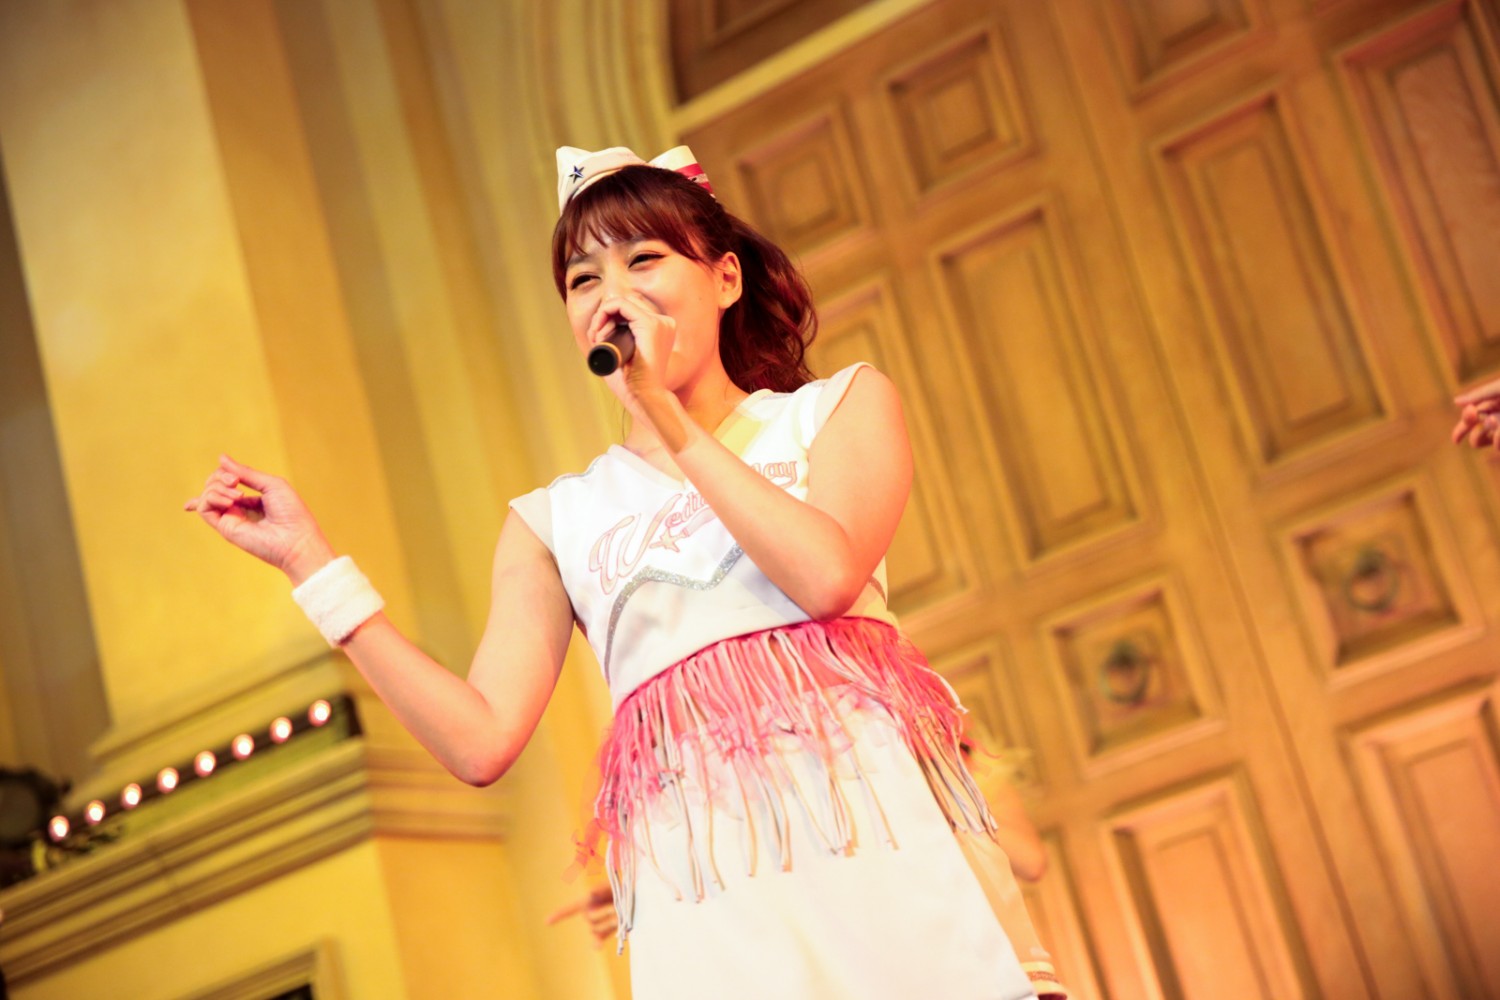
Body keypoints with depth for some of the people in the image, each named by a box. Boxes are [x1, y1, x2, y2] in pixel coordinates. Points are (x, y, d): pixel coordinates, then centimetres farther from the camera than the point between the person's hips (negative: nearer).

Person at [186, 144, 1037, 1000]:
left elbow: (826, 575, -8)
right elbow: (483, 741, 4)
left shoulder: (842, 407, 13)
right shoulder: (555, 523, 17)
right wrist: (310, 561, 6)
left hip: (876, 826, -1)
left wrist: (671, 421, -1)